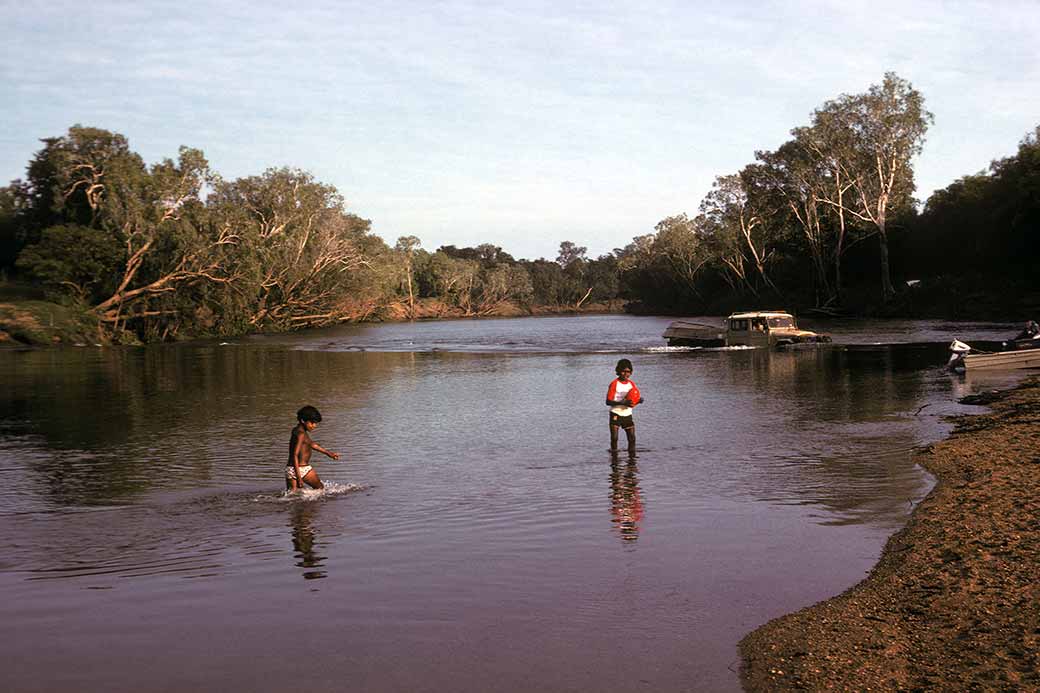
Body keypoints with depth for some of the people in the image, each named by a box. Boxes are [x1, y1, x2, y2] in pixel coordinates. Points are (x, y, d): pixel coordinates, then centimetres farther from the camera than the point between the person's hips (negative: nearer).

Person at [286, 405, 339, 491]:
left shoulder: (296, 430, 14)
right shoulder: (301, 434, -16)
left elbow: (311, 444, 28)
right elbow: (295, 455, -22)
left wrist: (328, 453, 36)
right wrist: (298, 477, -26)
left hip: (289, 468, 7)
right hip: (302, 469, -7)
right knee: (320, 488, 15)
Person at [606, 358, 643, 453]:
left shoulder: (631, 384, 7)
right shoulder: (614, 384, -9)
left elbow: (637, 398, 7)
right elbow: (608, 401, -15)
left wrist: (640, 400, -19)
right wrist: (623, 403, -29)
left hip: (627, 415, 4)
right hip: (615, 415, -4)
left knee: (632, 438, -2)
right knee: (614, 438, -4)